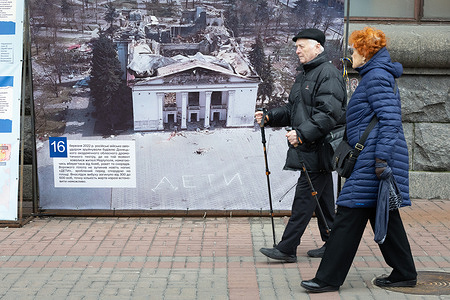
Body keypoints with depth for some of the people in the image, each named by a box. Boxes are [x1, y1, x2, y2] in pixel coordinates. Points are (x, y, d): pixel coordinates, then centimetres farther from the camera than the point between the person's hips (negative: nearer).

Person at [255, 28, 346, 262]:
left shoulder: (328, 74, -13)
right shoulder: (304, 74, 20)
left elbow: (329, 114, -22)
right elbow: (292, 109, 24)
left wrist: (302, 133, -29)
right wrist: (270, 117, 8)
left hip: (318, 149, -10)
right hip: (307, 147, 10)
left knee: (304, 198, -8)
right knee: (323, 198, 14)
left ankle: (287, 249, -8)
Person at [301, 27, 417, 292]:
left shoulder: (377, 76, -11)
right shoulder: (376, 75, 20)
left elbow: (390, 120, -20)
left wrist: (382, 159, -24)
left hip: (372, 158, -11)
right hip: (373, 158, 11)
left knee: (350, 215, -8)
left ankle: (330, 278, -4)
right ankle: (405, 273, 20)